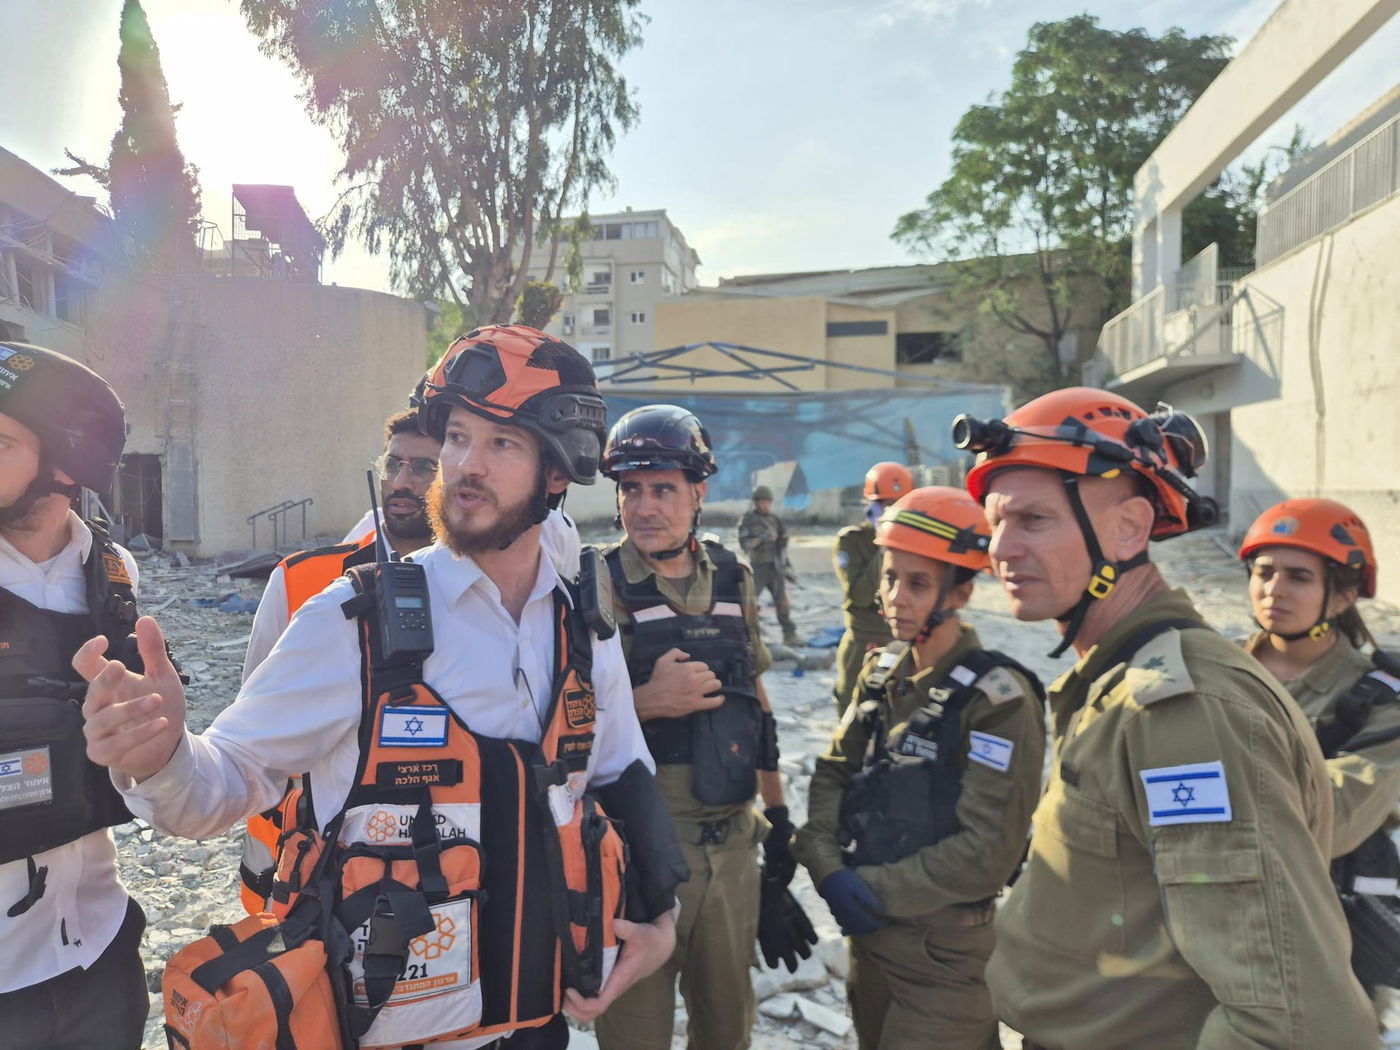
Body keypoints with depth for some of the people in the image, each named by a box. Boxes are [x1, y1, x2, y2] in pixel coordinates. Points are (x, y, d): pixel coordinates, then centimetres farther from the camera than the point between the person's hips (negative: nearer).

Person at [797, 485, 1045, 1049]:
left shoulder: (999, 697, -18)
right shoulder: (882, 673, 2)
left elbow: (989, 850, -21)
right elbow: (832, 775, 4)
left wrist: (877, 889, -16)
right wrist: (827, 867, -12)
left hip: (945, 951, -6)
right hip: (867, 928, 6)